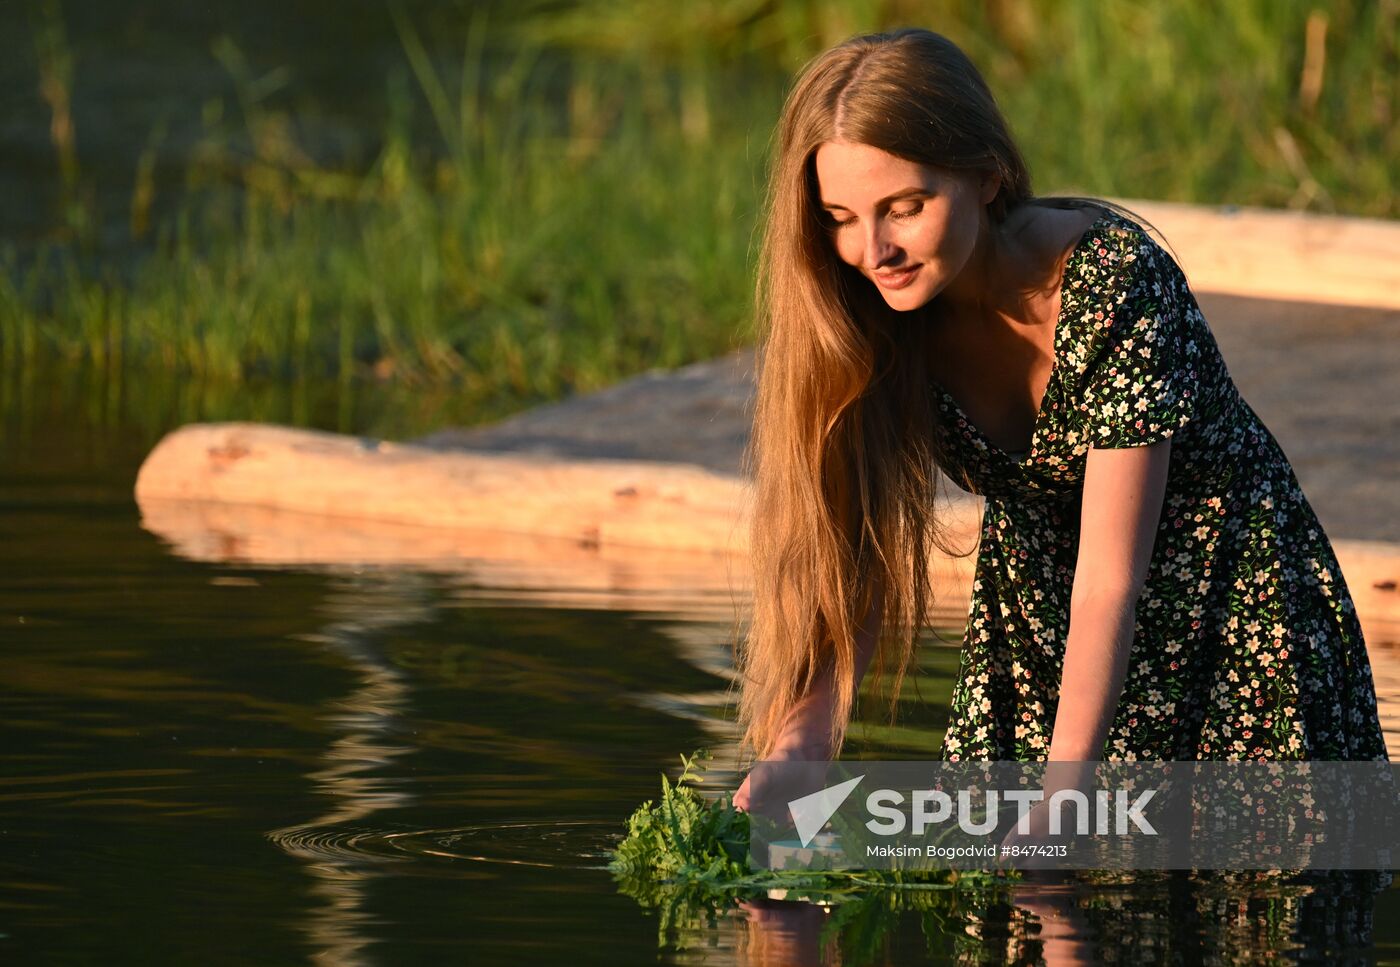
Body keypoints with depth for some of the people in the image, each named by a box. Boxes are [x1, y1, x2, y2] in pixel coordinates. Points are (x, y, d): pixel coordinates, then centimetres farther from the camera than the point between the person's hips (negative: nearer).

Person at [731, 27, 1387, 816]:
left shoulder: (1113, 285, -32)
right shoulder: (885, 318, -16)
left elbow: (1109, 580, -33)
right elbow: (865, 552, -17)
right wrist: (803, 737, -35)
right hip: (1036, 634, 4)